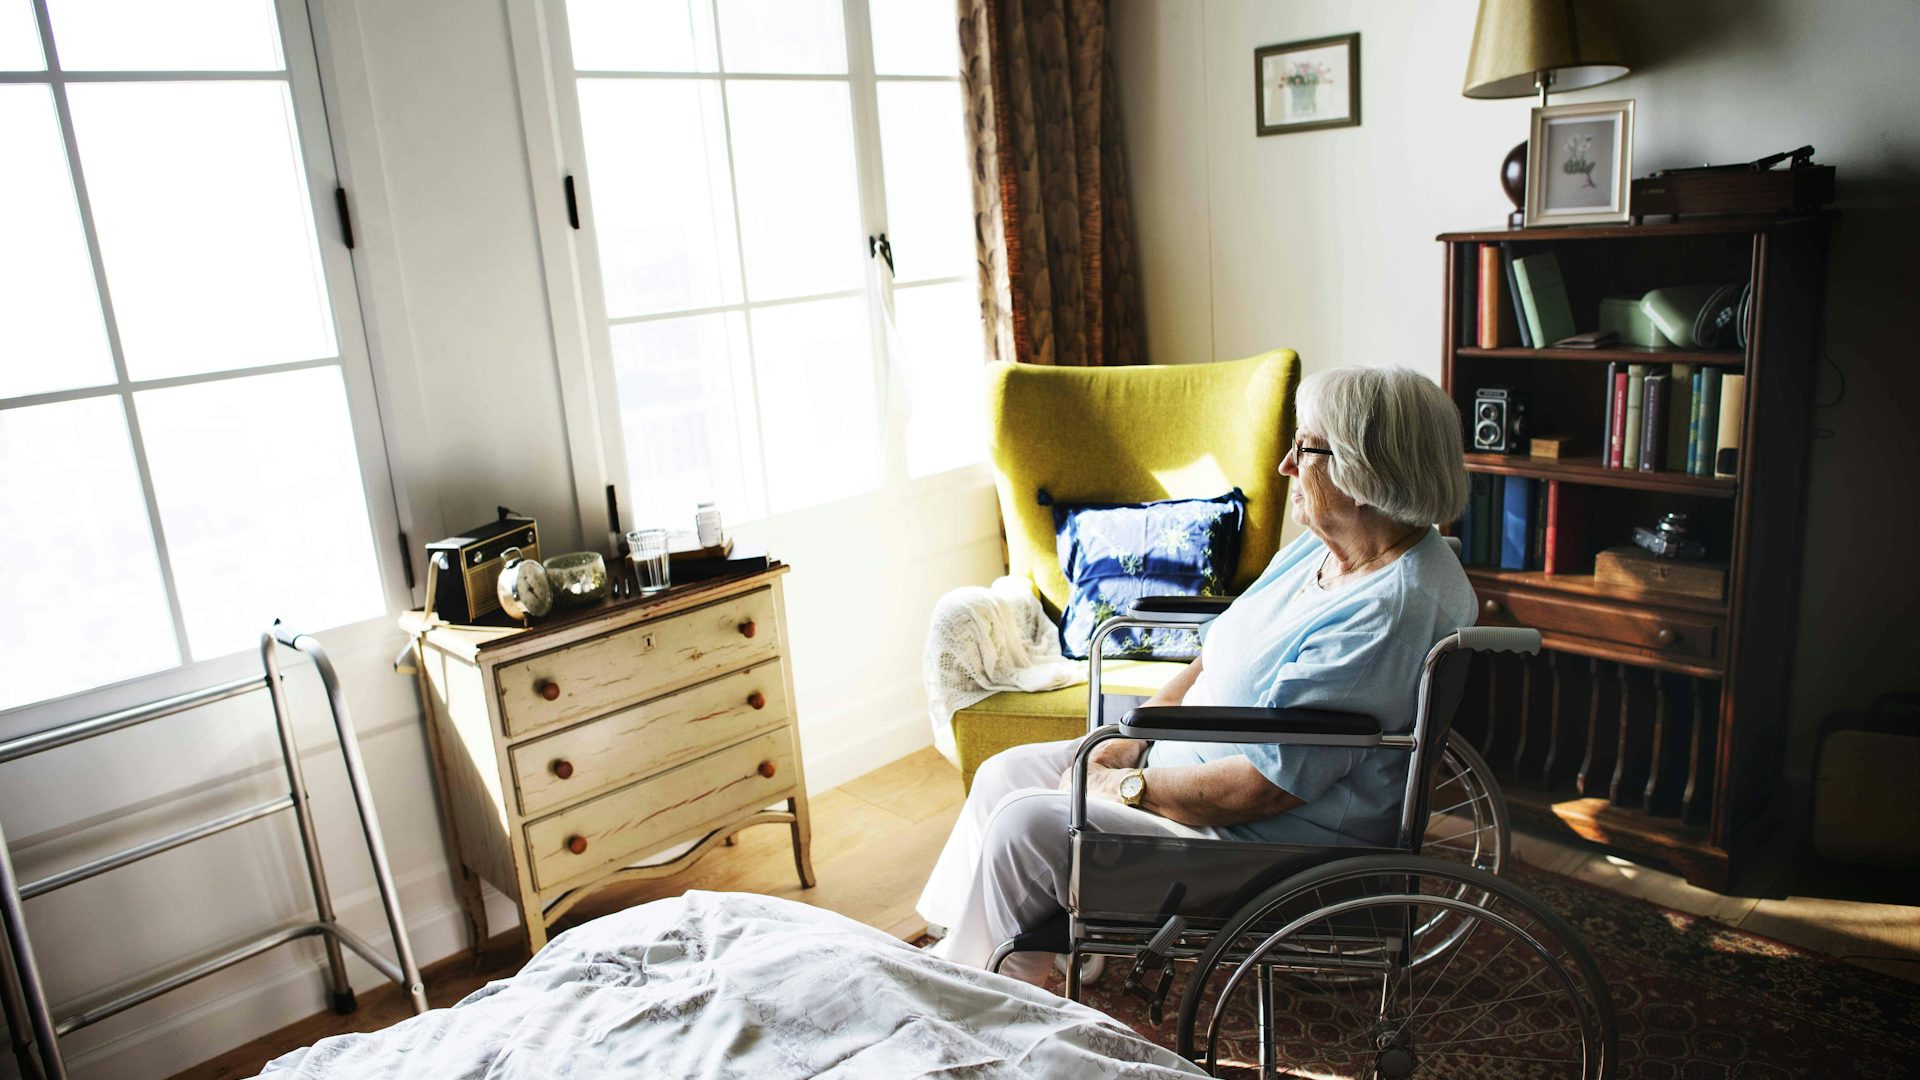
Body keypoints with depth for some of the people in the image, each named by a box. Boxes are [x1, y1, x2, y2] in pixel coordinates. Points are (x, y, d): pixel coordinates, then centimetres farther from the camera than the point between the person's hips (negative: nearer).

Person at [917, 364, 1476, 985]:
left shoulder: (1392, 613, -28)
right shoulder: (1321, 549, 4)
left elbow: (1262, 787, -29)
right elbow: (1220, 653, 11)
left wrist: (1126, 788, -16)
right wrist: (1129, 742, -2)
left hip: (1269, 838, -10)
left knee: (1025, 826, -15)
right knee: (1005, 775, 7)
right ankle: (954, 946, 23)